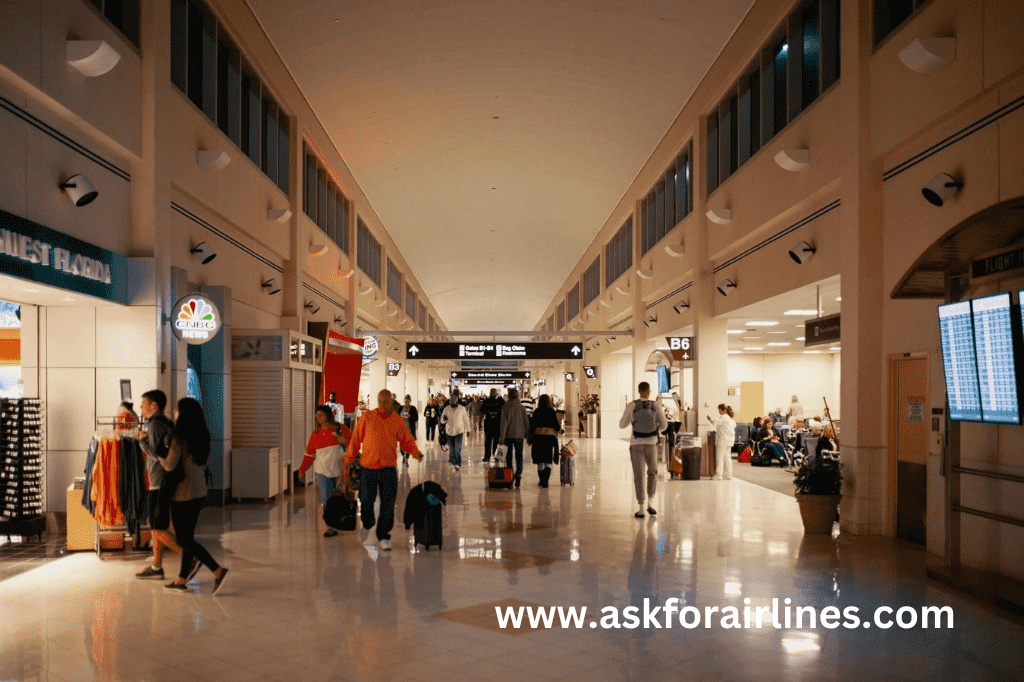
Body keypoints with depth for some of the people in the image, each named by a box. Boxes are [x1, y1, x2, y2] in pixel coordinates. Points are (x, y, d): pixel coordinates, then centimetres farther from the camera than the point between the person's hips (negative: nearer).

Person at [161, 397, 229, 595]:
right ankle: (181, 579, 22)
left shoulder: (180, 438, -17)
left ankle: (218, 570, -10)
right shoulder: (202, 437, 5)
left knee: (184, 540, 0)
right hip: (199, 493, 8)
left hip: (183, 495, -8)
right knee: (188, 536, 15)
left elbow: (169, 465, -22)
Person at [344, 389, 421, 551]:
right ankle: (367, 525, 38)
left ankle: (383, 536, 11)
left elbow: (407, 441, 9)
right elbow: (356, 439, 5)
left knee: (388, 504, -1)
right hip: (368, 466, 0)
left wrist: (416, 453, -9)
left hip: (389, 468, 0)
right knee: (366, 500, 8)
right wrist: (348, 459, 5)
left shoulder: (397, 420, 4)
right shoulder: (367, 418, 1)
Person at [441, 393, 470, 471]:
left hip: (459, 431, -2)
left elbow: (465, 419, 7)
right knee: (451, 448, 8)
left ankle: (458, 464, -6)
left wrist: (467, 429, 11)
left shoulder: (462, 408, -4)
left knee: (458, 448, -10)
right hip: (449, 431, 2)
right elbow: (442, 421, 3)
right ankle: (452, 460, 27)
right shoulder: (446, 409, -1)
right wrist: (444, 419, -21)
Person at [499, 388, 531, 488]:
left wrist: (501, 437, -8)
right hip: (519, 434, 1)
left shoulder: (505, 407, -6)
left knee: (509, 455, 13)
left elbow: (503, 422, -9)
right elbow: (526, 421, 2)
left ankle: (510, 477, 14)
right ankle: (518, 476, -9)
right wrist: (528, 434, 11)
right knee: (519, 456, 5)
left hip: (508, 434, -1)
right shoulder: (521, 407, -2)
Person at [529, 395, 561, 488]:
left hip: (538, 436, 0)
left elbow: (532, 425, 0)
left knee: (540, 460, 7)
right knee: (548, 461, 5)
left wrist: (530, 438, 8)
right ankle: (546, 480, -4)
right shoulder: (552, 412, -2)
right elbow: (556, 425, 0)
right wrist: (559, 429, 22)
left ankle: (542, 480, 8)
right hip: (550, 436, 0)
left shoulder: (536, 412, -1)